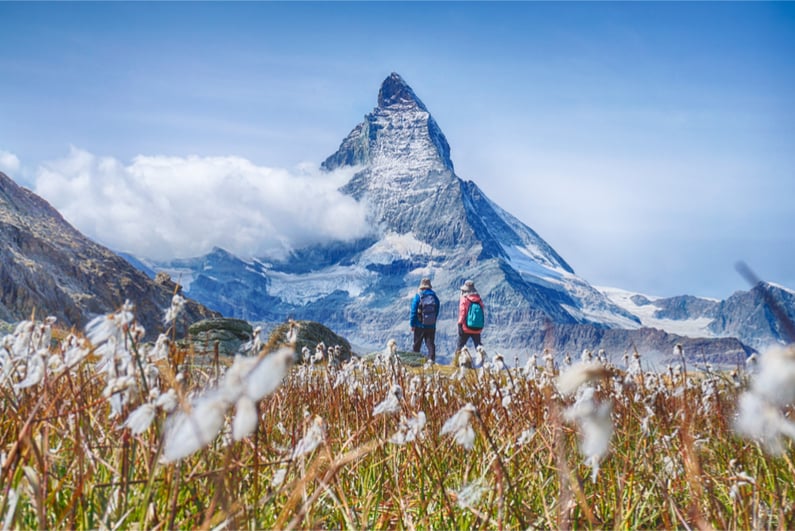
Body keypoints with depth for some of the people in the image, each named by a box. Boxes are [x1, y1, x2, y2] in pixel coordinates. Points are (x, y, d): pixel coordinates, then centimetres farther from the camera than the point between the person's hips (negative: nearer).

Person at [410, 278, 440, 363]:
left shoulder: (417, 297, -9)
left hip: (420, 325, -2)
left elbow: (414, 311, -8)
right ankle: (431, 359, -4)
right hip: (431, 326, 2)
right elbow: (437, 312, 4)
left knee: (417, 344, 10)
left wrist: (412, 324, -2)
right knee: (430, 343, 7)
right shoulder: (434, 297, -1)